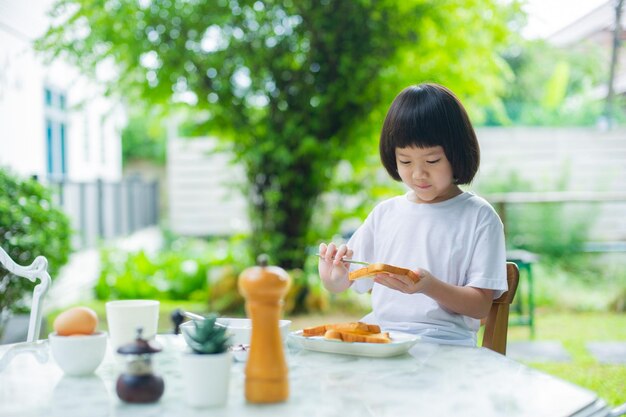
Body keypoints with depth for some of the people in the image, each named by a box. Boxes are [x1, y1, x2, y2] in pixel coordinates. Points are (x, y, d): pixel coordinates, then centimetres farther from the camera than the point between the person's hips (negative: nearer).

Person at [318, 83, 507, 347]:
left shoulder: (478, 216, 4)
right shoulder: (385, 213, 16)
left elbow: (481, 306, -1)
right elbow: (340, 286, 20)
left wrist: (430, 287, -19)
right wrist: (330, 273, -4)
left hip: (444, 343, -3)